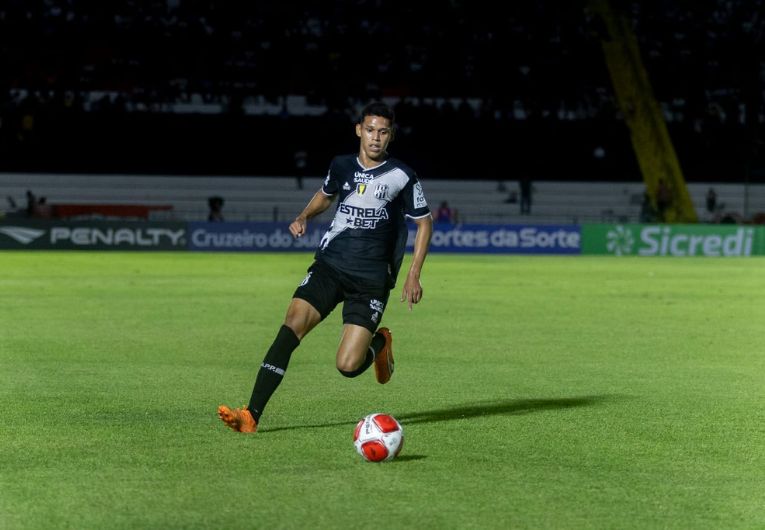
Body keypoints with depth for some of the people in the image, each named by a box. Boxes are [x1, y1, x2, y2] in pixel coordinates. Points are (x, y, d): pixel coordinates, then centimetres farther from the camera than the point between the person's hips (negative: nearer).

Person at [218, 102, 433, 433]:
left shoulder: (401, 176, -4)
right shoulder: (341, 166, 7)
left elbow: (424, 222, 6)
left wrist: (413, 276, 0)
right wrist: (304, 216, 8)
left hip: (371, 280, -3)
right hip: (329, 266, 3)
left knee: (347, 366, -13)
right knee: (291, 325, -20)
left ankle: (380, 343, 25)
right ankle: (251, 415, -22)